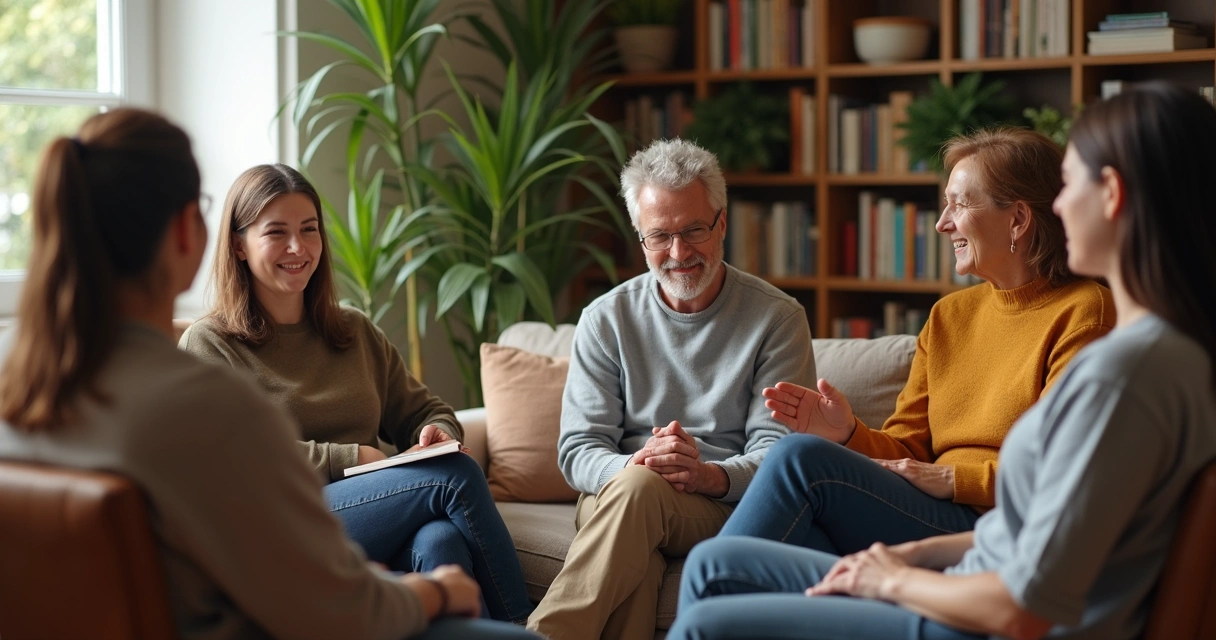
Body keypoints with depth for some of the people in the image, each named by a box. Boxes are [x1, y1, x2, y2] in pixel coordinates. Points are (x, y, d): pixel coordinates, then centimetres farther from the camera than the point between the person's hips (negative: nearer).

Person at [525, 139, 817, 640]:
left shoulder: (777, 318, 3)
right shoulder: (607, 320, 9)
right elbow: (577, 450, 2)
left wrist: (711, 475, -26)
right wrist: (631, 464, -22)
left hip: (725, 505, -1)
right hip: (615, 495, 1)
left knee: (640, 487, -35)